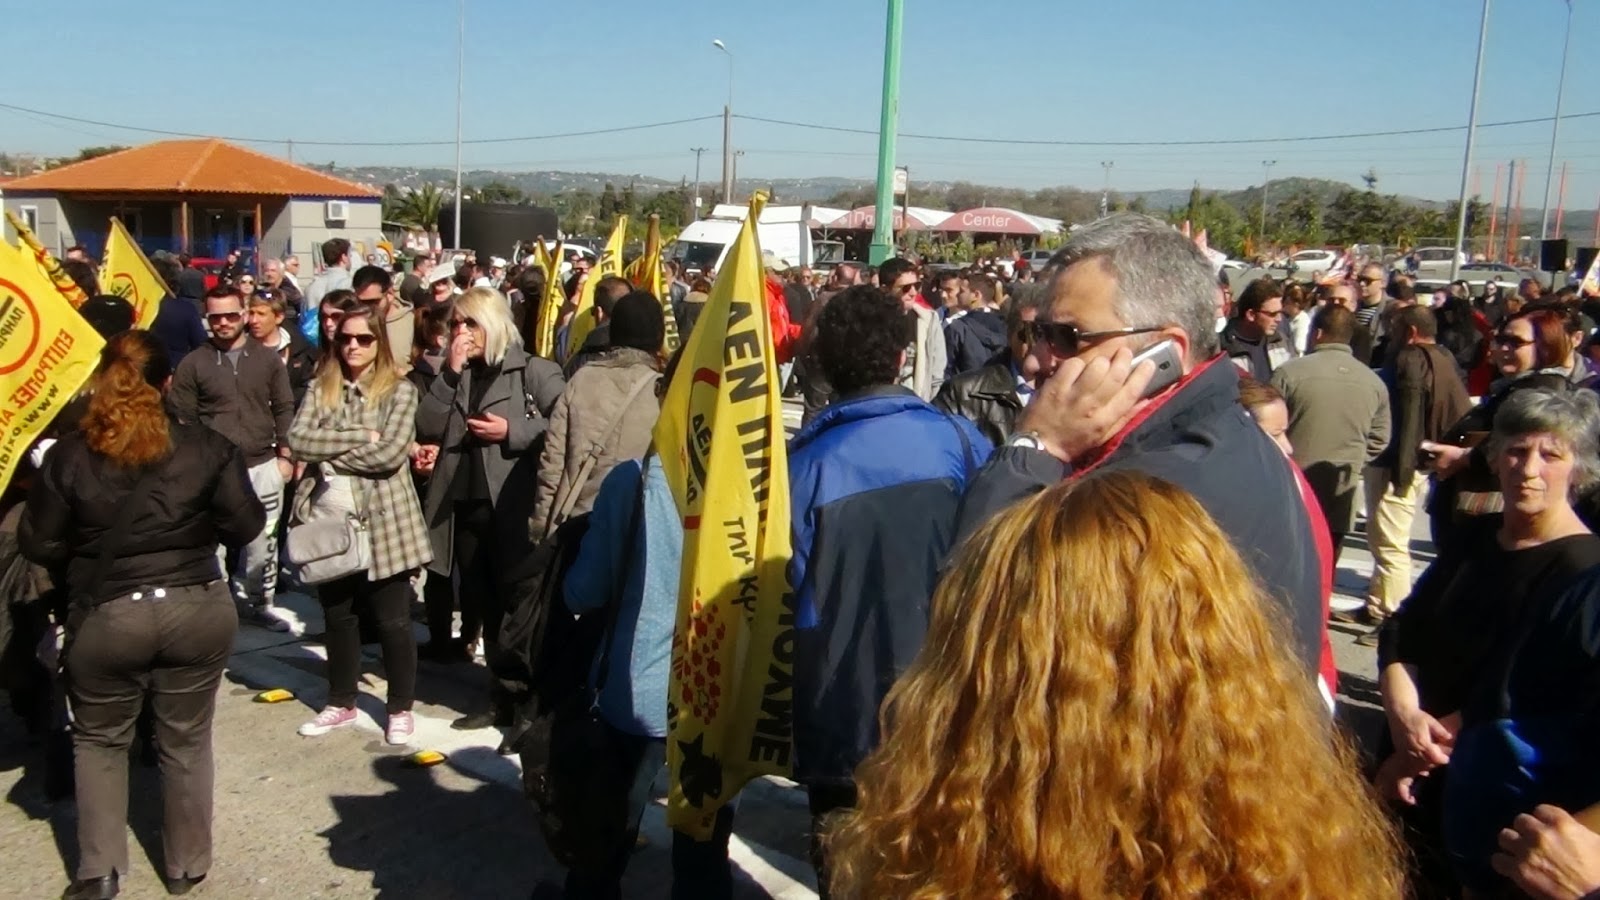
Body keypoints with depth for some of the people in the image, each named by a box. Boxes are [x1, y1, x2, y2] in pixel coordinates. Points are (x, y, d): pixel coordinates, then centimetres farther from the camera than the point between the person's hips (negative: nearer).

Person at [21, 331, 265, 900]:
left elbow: (39, 546, -2)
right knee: (186, 741, 15)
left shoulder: (68, 456, -7)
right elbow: (245, 527, -4)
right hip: (198, 611, 1)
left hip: (105, 618, 0)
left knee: (99, 740, 22)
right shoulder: (208, 446, -6)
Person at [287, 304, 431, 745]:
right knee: (337, 616, 16)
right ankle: (341, 702, 32)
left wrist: (330, 455, -10)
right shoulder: (320, 388, 8)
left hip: (383, 521, -4)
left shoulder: (399, 390, -4)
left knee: (392, 621, 4)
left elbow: (390, 453, -17)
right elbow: (298, 440, -8)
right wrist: (360, 435, -15)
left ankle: (400, 708, 19)